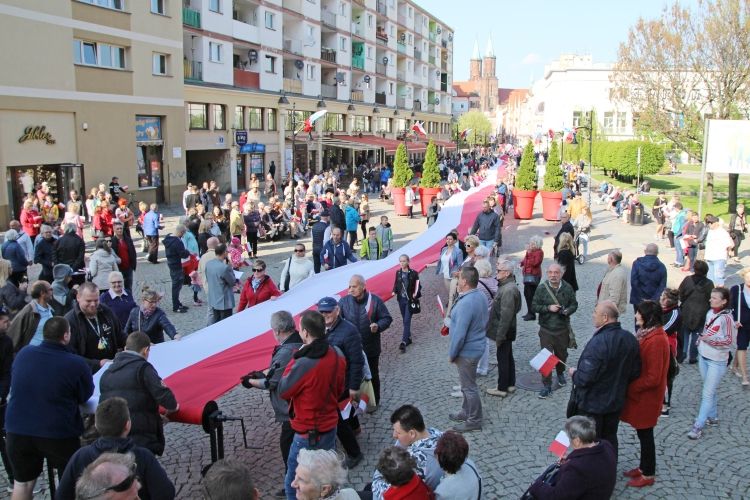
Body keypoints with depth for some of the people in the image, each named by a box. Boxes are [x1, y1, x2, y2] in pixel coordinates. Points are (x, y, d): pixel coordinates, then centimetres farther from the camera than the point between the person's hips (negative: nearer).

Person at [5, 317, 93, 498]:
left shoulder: (23, 354, -2)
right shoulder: (76, 363, -16)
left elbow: (13, 384, 16)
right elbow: (85, 396, -2)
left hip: (18, 429, 4)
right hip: (59, 432, -4)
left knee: (22, 481, 20)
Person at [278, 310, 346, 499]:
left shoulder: (303, 364, -29)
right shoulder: (338, 354, -6)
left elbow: (283, 391, -12)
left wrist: (294, 359, -9)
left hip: (308, 433, -7)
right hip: (331, 426, 7)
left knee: (293, 484, 8)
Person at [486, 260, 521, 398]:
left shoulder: (508, 290, -25)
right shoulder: (506, 286, 8)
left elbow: (506, 315, -26)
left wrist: (499, 336, -22)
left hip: (504, 331, -10)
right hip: (507, 331, 10)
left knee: (503, 359, 2)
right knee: (508, 357, 19)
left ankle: (502, 388, 13)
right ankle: (510, 384, 31)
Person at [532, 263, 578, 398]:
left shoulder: (567, 288, -4)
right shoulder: (541, 288, -8)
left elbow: (574, 304, 5)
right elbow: (534, 306, -6)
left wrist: (567, 311, -15)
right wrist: (548, 308, -20)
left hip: (563, 329, 2)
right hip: (546, 329, -2)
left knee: (562, 354, 19)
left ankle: (560, 373, 48)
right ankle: (547, 386, 6)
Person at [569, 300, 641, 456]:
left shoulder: (598, 342, -30)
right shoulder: (630, 339, -6)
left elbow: (585, 378, -30)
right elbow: (635, 372, 4)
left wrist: (574, 373, -10)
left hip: (592, 404, -7)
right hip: (616, 402, 7)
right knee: (610, 438, 23)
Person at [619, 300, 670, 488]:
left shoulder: (656, 341, -26)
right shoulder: (647, 333, 3)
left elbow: (653, 378, -25)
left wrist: (628, 388, -17)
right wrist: (629, 385, 7)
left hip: (646, 396, -9)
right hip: (641, 394, 9)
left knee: (645, 434, 7)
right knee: (642, 433, 20)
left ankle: (648, 474, 22)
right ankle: (644, 467, 35)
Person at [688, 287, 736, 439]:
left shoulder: (726, 318, -20)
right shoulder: (710, 313, 1)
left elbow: (730, 341, -17)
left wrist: (711, 340, -26)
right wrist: (701, 339, 7)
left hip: (717, 361, -7)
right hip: (703, 357, 7)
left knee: (707, 393, -2)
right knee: (710, 390, 20)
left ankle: (698, 426, 3)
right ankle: (713, 417, 35)